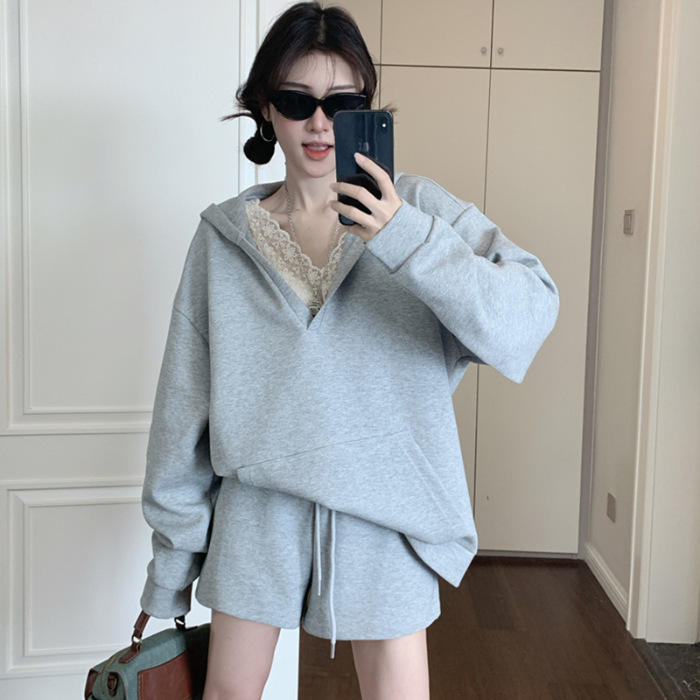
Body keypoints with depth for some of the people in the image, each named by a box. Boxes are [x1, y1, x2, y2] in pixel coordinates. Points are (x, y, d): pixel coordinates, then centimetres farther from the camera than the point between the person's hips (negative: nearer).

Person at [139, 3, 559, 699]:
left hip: (384, 514, -1)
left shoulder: (418, 210, -4)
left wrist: (405, 240, -30)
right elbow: (184, 399, 4)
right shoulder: (224, 235, 1)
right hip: (259, 511, 2)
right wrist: (170, 556, 6)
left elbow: (529, 313, -17)